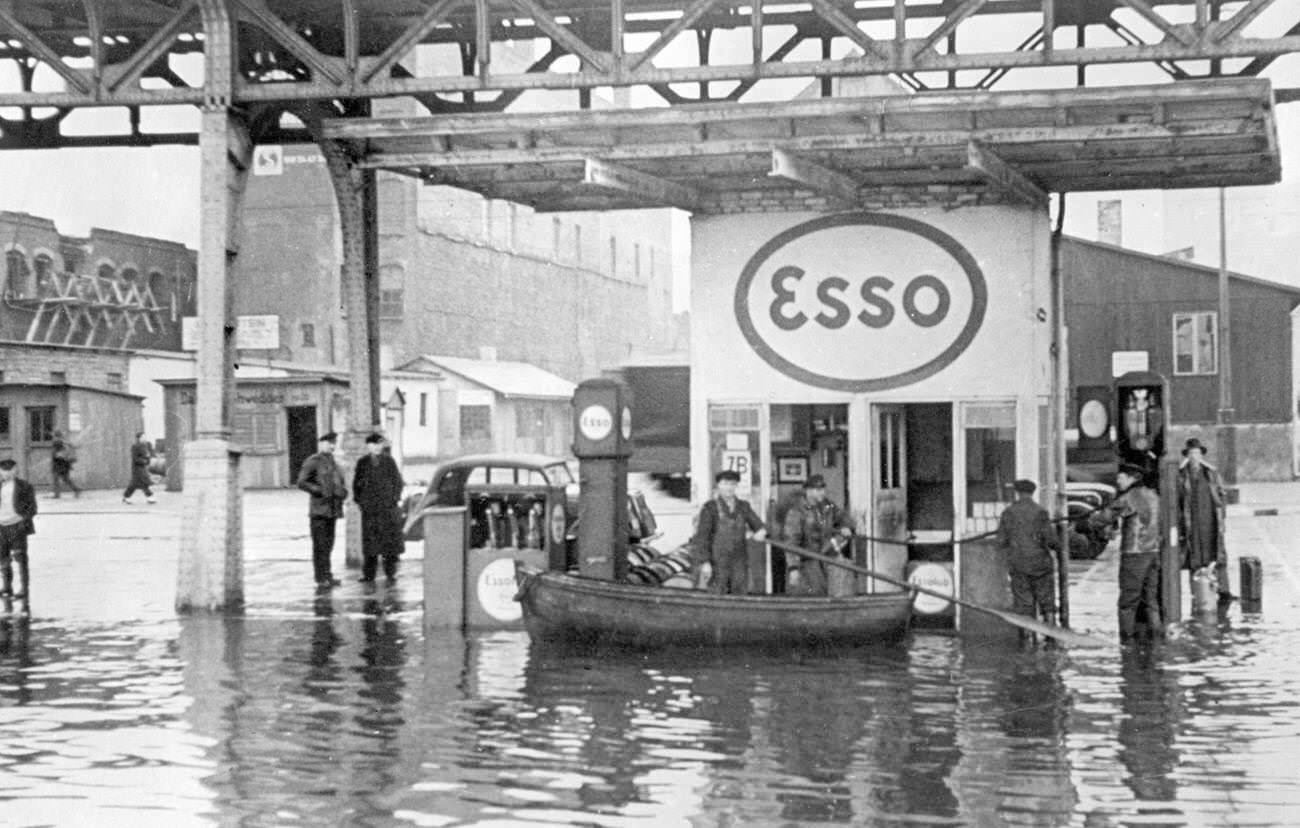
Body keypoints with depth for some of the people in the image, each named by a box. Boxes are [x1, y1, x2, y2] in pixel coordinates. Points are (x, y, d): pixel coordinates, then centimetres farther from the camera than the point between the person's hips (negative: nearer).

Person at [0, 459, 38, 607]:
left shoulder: (24, 487, 1)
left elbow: (32, 507, 0)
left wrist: (25, 521, -13)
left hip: (17, 526, -5)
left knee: (20, 558, -8)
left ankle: (24, 589, -6)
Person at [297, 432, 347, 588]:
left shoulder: (333, 463, 18)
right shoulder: (312, 462, -5)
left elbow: (341, 481, 28)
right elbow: (302, 483, -11)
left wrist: (343, 491, 6)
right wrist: (321, 491, -16)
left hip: (332, 509, 7)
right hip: (319, 509, -7)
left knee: (328, 544, 10)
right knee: (320, 545, -6)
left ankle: (327, 576, 15)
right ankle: (321, 578, -5)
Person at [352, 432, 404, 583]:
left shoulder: (389, 461, 5)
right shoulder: (363, 462, 8)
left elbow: (397, 480, 7)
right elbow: (356, 482, 13)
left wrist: (395, 498, -2)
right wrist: (359, 499, 4)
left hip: (387, 504, -1)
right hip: (369, 506, 1)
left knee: (389, 536, -1)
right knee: (369, 538, 1)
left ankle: (390, 573, 5)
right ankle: (369, 575, 4)